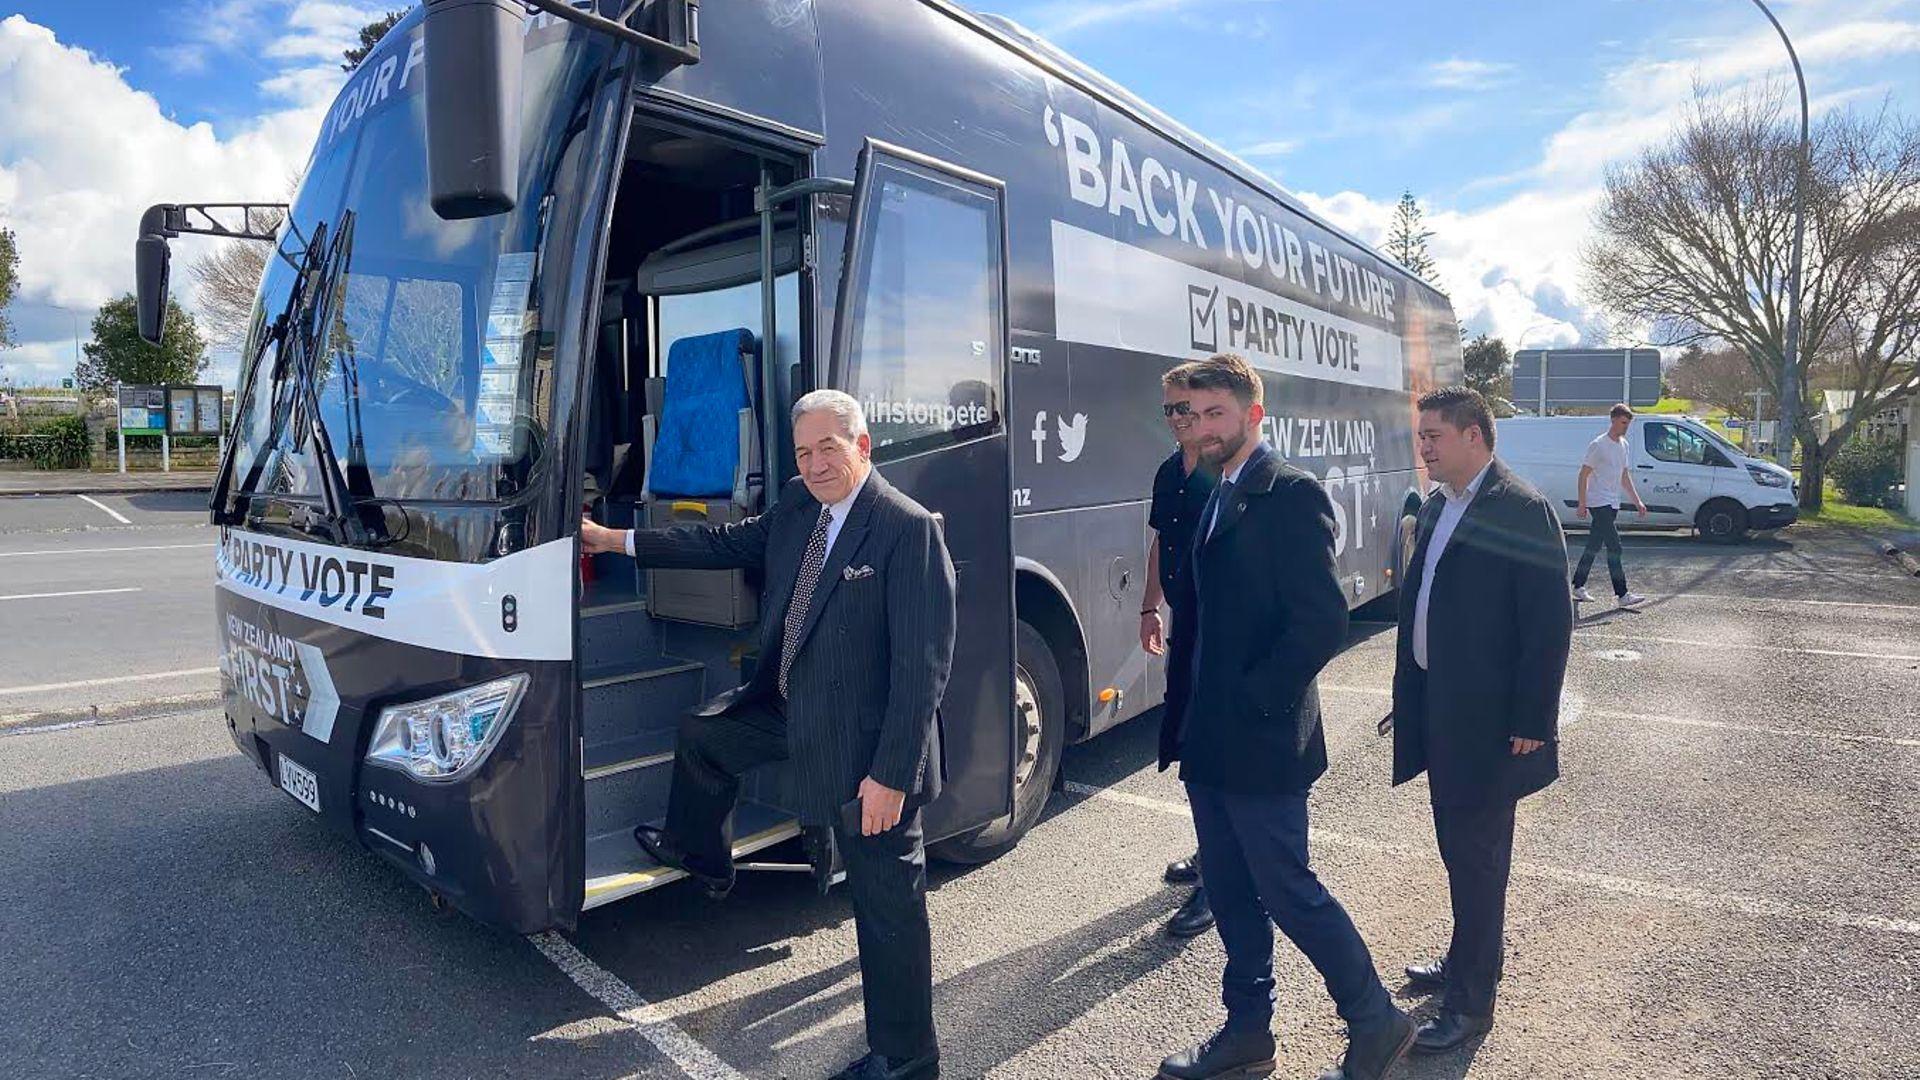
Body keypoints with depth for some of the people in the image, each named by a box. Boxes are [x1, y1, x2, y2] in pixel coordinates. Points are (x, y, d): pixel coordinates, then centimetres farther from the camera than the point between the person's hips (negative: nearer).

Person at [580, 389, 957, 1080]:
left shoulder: (909, 529, -23)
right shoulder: (798, 505, 2)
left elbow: (924, 665, -25)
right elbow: (730, 543, 16)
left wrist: (891, 774, -25)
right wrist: (616, 541, 16)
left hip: (868, 740, -8)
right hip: (790, 707, 8)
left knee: (888, 902, 5)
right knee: (701, 736, 27)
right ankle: (700, 856, 54)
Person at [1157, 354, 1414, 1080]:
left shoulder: (1291, 494, -14)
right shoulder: (1212, 498, 12)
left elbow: (1323, 620, -21)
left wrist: (1254, 701, -17)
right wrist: (1187, 711, 9)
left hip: (1261, 740, -8)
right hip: (1207, 740, 8)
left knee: (1288, 890, 5)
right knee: (1230, 891, 17)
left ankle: (1375, 1022, 27)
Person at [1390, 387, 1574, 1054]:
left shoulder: (1523, 512, -16)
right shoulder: (1437, 509, 10)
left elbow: (1550, 625, -17)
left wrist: (1531, 722, -16)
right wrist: (1412, 697, 15)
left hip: (1488, 720, -8)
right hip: (1439, 710, 8)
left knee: (1476, 855, 3)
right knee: (1460, 845, 20)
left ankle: (1471, 1002, 18)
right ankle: (1475, 957, 39)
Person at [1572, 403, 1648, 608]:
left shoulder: (1623, 445, 14)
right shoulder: (1598, 445, -11)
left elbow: (1624, 476, 22)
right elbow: (1583, 474, -11)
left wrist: (1637, 501, 17)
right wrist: (1582, 504, -14)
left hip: (1612, 505, 8)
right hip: (1599, 504, -8)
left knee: (1593, 547, 12)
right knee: (1614, 548, -12)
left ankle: (1578, 587, 19)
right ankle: (1622, 595, -11)